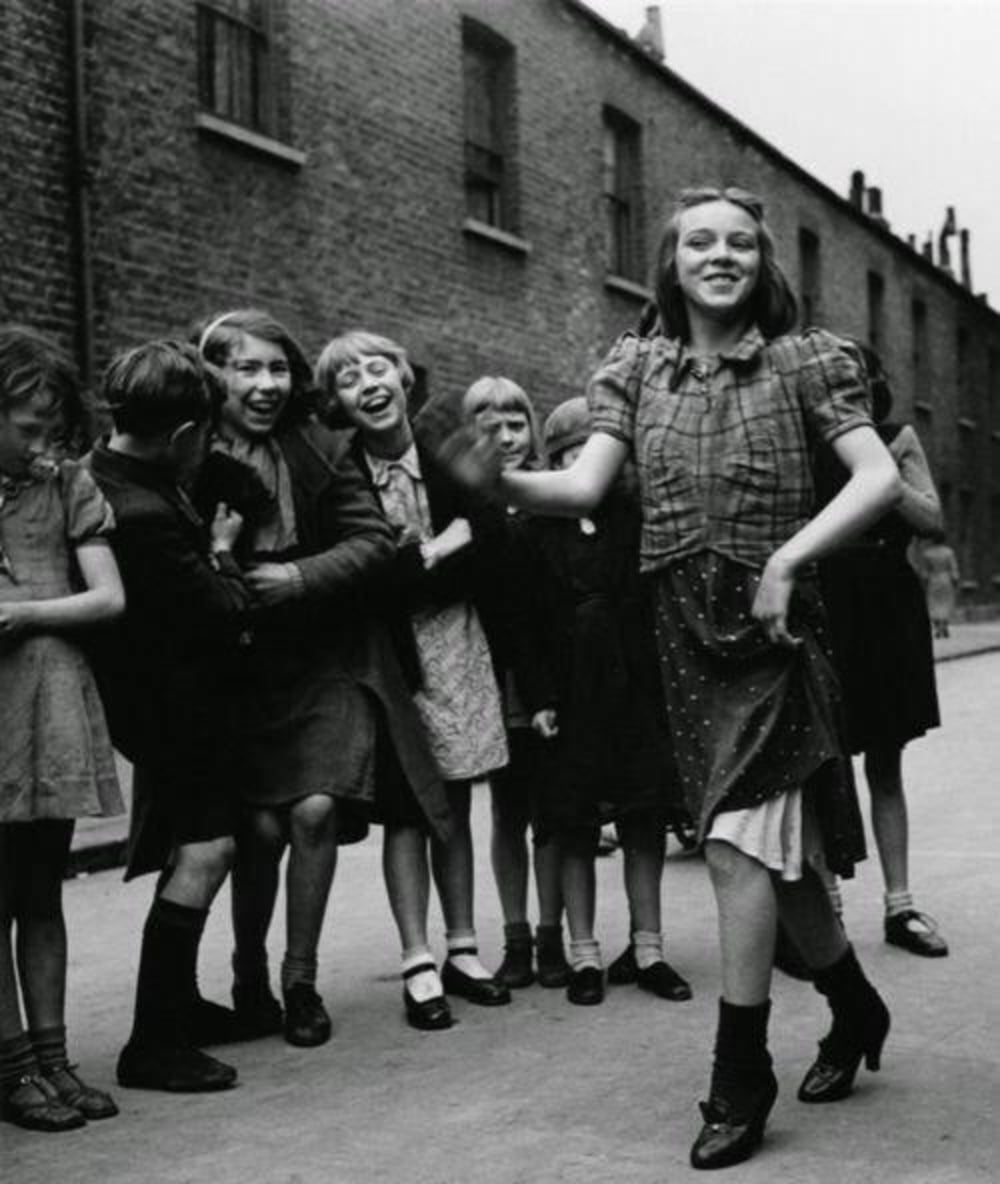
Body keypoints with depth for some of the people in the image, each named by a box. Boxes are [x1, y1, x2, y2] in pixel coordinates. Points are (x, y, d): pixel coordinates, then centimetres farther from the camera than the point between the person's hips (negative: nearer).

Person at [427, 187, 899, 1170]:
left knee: (737, 846, -13)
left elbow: (879, 477, -11)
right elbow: (583, 487, -5)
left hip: (770, 625, -4)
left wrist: (788, 557, -22)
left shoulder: (803, 360, -2)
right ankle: (853, 1008, 37)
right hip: (683, 631, 4)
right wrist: (498, 481, -24)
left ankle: (739, 1078, 0)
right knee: (773, 851, 13)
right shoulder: (637, 369, 7)